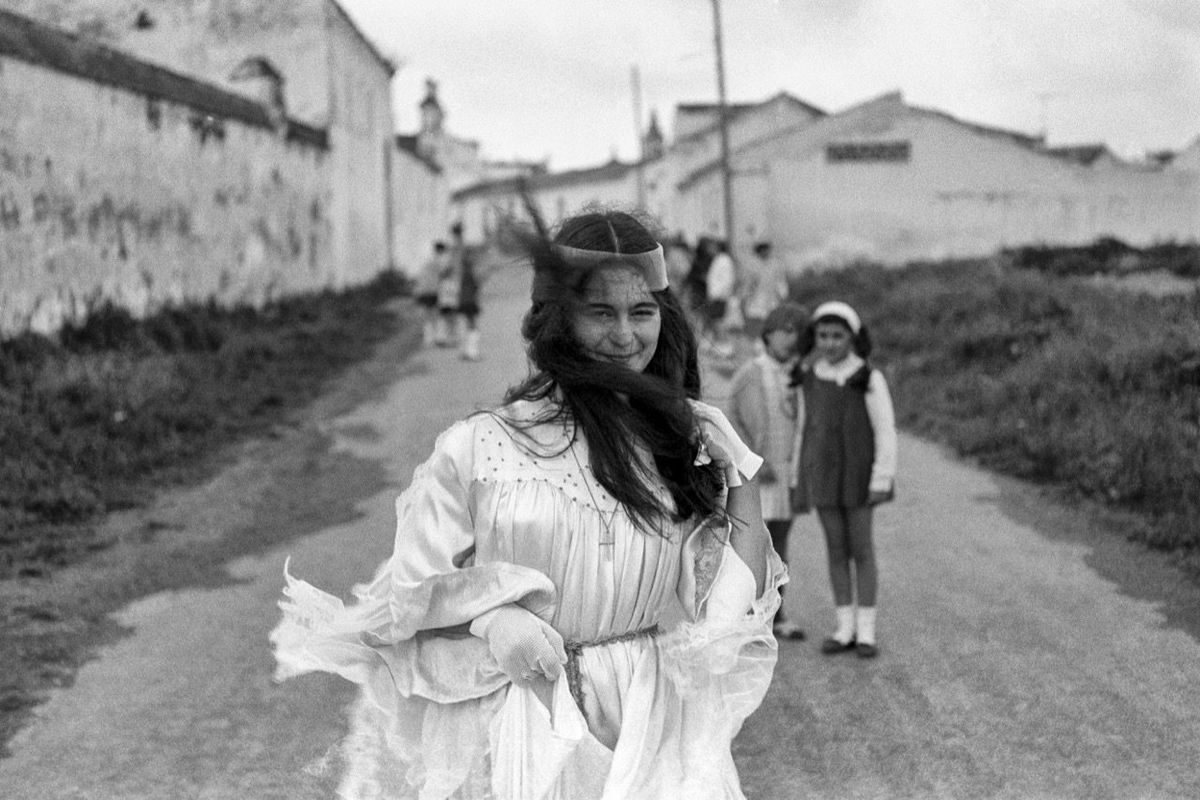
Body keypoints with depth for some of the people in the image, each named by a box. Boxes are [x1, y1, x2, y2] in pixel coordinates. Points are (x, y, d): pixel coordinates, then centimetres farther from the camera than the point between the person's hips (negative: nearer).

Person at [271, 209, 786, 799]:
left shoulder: (699, 437, 4)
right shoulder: (477, 448, -5)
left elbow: (740, 603, 8)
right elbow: (408, 600, 2)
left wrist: (742, 485, -2)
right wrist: (488, 616, -15)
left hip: (657, 728, 2)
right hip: (521, 739, -2)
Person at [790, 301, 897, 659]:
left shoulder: (869, 379, -10)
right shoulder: (809, 379, 4)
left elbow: (886, 431, -9)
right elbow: (804, 429, 11)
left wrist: (882, 481, -14)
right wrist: (799, 481, 10)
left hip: (858, 475, -4)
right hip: (822, 475, 4)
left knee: (862, 550, 0)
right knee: (836, 550, 7)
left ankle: (866, 632, 7)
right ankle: (845, 629, 14)